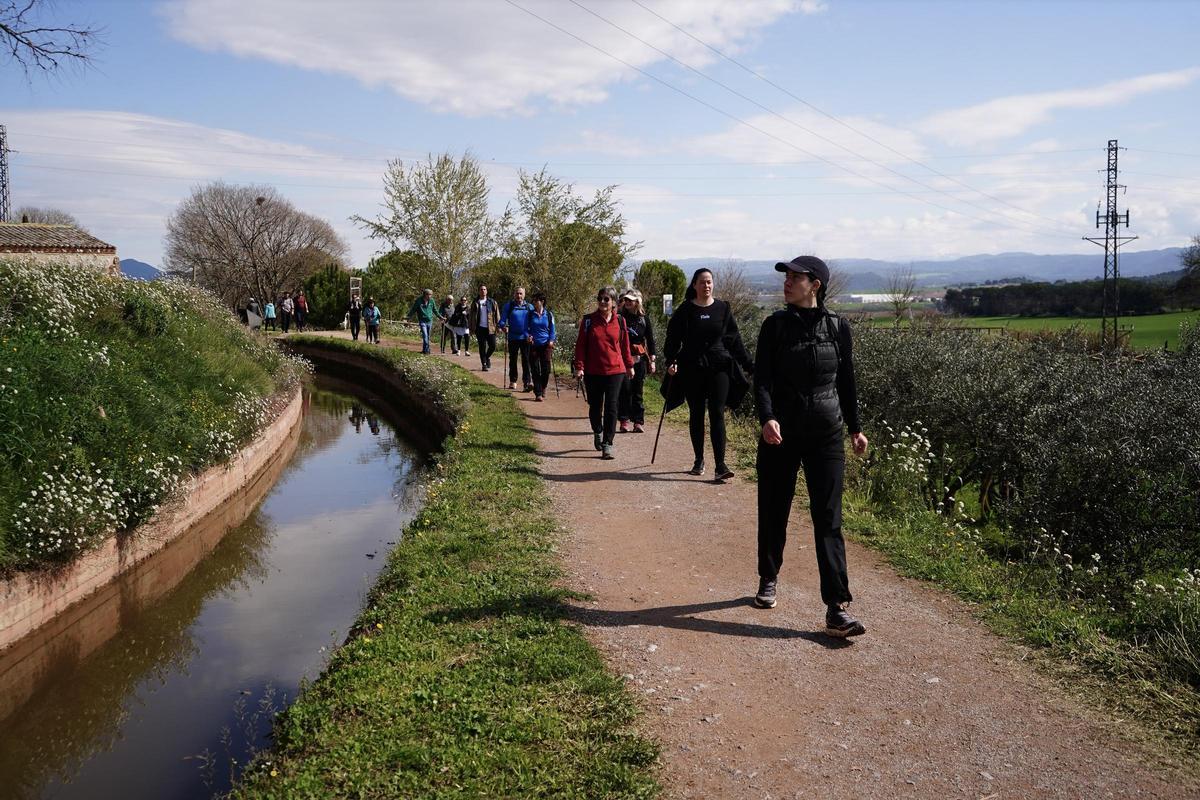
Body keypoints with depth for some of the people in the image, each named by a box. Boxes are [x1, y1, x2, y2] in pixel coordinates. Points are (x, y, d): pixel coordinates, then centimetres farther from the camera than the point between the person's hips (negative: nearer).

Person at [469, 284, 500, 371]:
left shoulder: (492, 302, 7)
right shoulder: (475, 303, 6)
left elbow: (497, 314, 7)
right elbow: (472, 315, 9)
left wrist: (498, 326, 0)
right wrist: (472, 327, 3)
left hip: (490, 328, 0)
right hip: (480, 328, 0)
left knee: (492, 346, -3)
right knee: (482, 347, 1)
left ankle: (487, 357, 26)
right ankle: (484, 364, 11)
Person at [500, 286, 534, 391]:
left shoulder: (529, 307, 10)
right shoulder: (508, 306, 6)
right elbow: (502, 320, 4)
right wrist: (504, 327, -19)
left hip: (526, 338, 0)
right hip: (513, 338, 0)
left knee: (526, 359, -9)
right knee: (513, 360, 10)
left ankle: (527, 382, -11)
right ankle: (512, 381, 22)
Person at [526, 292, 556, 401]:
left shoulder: (549, 314, 5)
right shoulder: (530, 314, 6)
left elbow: (552, 330, 10)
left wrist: (551, 341, -5)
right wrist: (528, 336, -8)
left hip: (546, 344, 0)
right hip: (533, 345, 0)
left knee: (546, 369, -2)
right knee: (535, 370, -3)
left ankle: (543, 389, 23)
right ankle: (538, 394, 1)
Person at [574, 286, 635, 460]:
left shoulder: (619, 321, 3)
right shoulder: (588, 320, -1)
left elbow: (625, 344, 11)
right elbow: (580, 345, -1)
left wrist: (629, 365, 17)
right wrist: (579, 367, -8)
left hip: (615, 371, 0)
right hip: (593, 372, 0)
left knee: (611, 408, -6)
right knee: (595, 406, 12)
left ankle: (607, 444, -3)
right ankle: (597, 432, 39)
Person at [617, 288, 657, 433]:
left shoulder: (644, 318, 7)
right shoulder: (620, 317, 2)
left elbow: (650, 340, 10)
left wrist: (652, 360, 6)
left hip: (640, 358, 1)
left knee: (637, 390, 3)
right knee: (625, 389, -7)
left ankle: (638, 422, 6)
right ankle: (624, 421, -1)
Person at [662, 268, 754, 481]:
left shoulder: (723, 309, 6)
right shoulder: (685, 310, 2)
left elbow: (735, 340, 10)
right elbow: (673, 339, 0)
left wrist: (749, 365, 7)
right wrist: (670, 361, -15)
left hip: (719, 367, 0)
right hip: (692, 369, 0)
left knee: (717, 414, -7)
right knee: (696, 415, 8)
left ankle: (720, 464, -11)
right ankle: (699, 460, 19)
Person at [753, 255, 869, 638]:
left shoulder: (837, 328, 2)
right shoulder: (776, 324, -1)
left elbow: (846, 382, 12)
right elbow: (761, 378, -7)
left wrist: (855, 428, 15)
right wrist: (767, 418, -24)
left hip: (826, 435, 0)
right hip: (781, 434, 0)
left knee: (828, 520, -4)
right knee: (773, 513, 11)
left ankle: (836, 610, -4)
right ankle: (768, 581, 34)